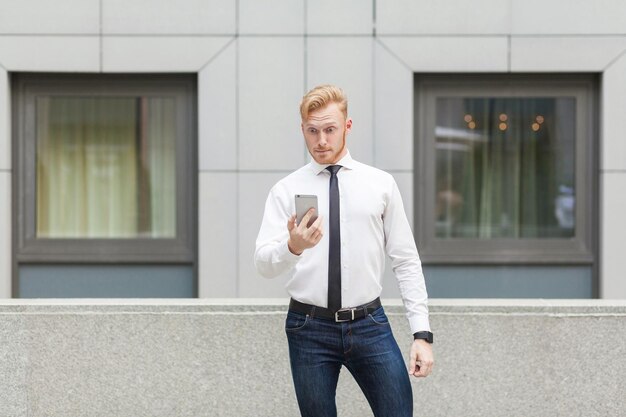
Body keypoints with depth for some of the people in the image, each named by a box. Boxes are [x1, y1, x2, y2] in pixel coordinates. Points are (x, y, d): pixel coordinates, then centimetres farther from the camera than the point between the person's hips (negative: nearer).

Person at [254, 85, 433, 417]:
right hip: (309, 328, 0)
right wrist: (293, 247, -31)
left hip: (370, 325, 0)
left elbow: (406, 261, 5)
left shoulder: (381, 184, 5)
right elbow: (263, 264, -9)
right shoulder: (286, 190, 2)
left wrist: (422, 333, -2)